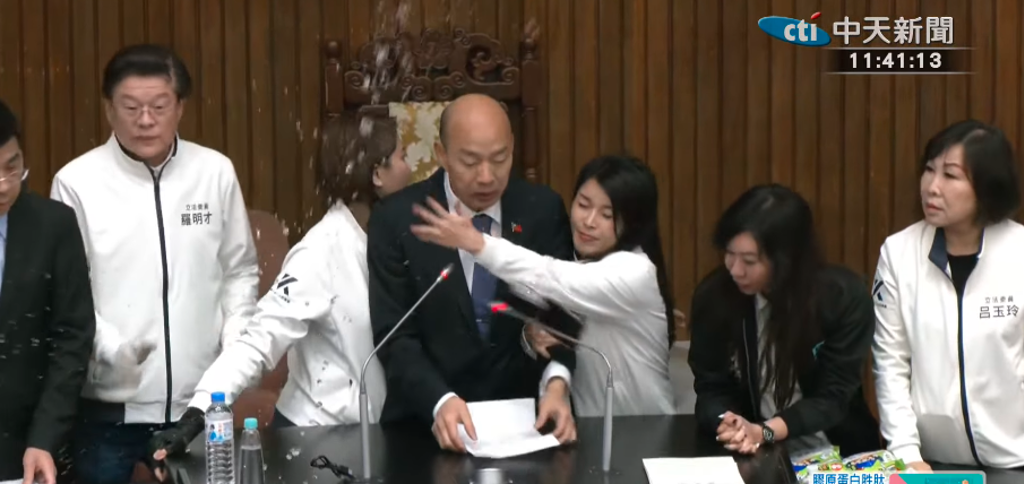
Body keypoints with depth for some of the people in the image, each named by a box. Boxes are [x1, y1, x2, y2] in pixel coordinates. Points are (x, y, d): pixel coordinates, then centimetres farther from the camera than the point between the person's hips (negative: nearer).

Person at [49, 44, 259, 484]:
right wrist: (111, 348, -19)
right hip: (109, 405, -2)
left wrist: (236, 341, -2)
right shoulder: (77, 183, -7)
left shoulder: (216, 172, 2)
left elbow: (240, 271, 11)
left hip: (199, 400, 2)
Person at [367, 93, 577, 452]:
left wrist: (556, 382, -21)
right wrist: (440, 402, -25)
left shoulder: (543, 210, 1)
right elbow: (395, 335, -8)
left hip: (523, 416, 1)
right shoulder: (397, 219, -5)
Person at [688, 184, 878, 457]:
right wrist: (726, 424, -26)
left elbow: (833, 397, -13)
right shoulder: (713, 295, -9)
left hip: (837, 457, -1)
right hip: (753, 458, 1)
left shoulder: (845, 296, -13)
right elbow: (711, 389, -4)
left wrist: (764, 432, -27)